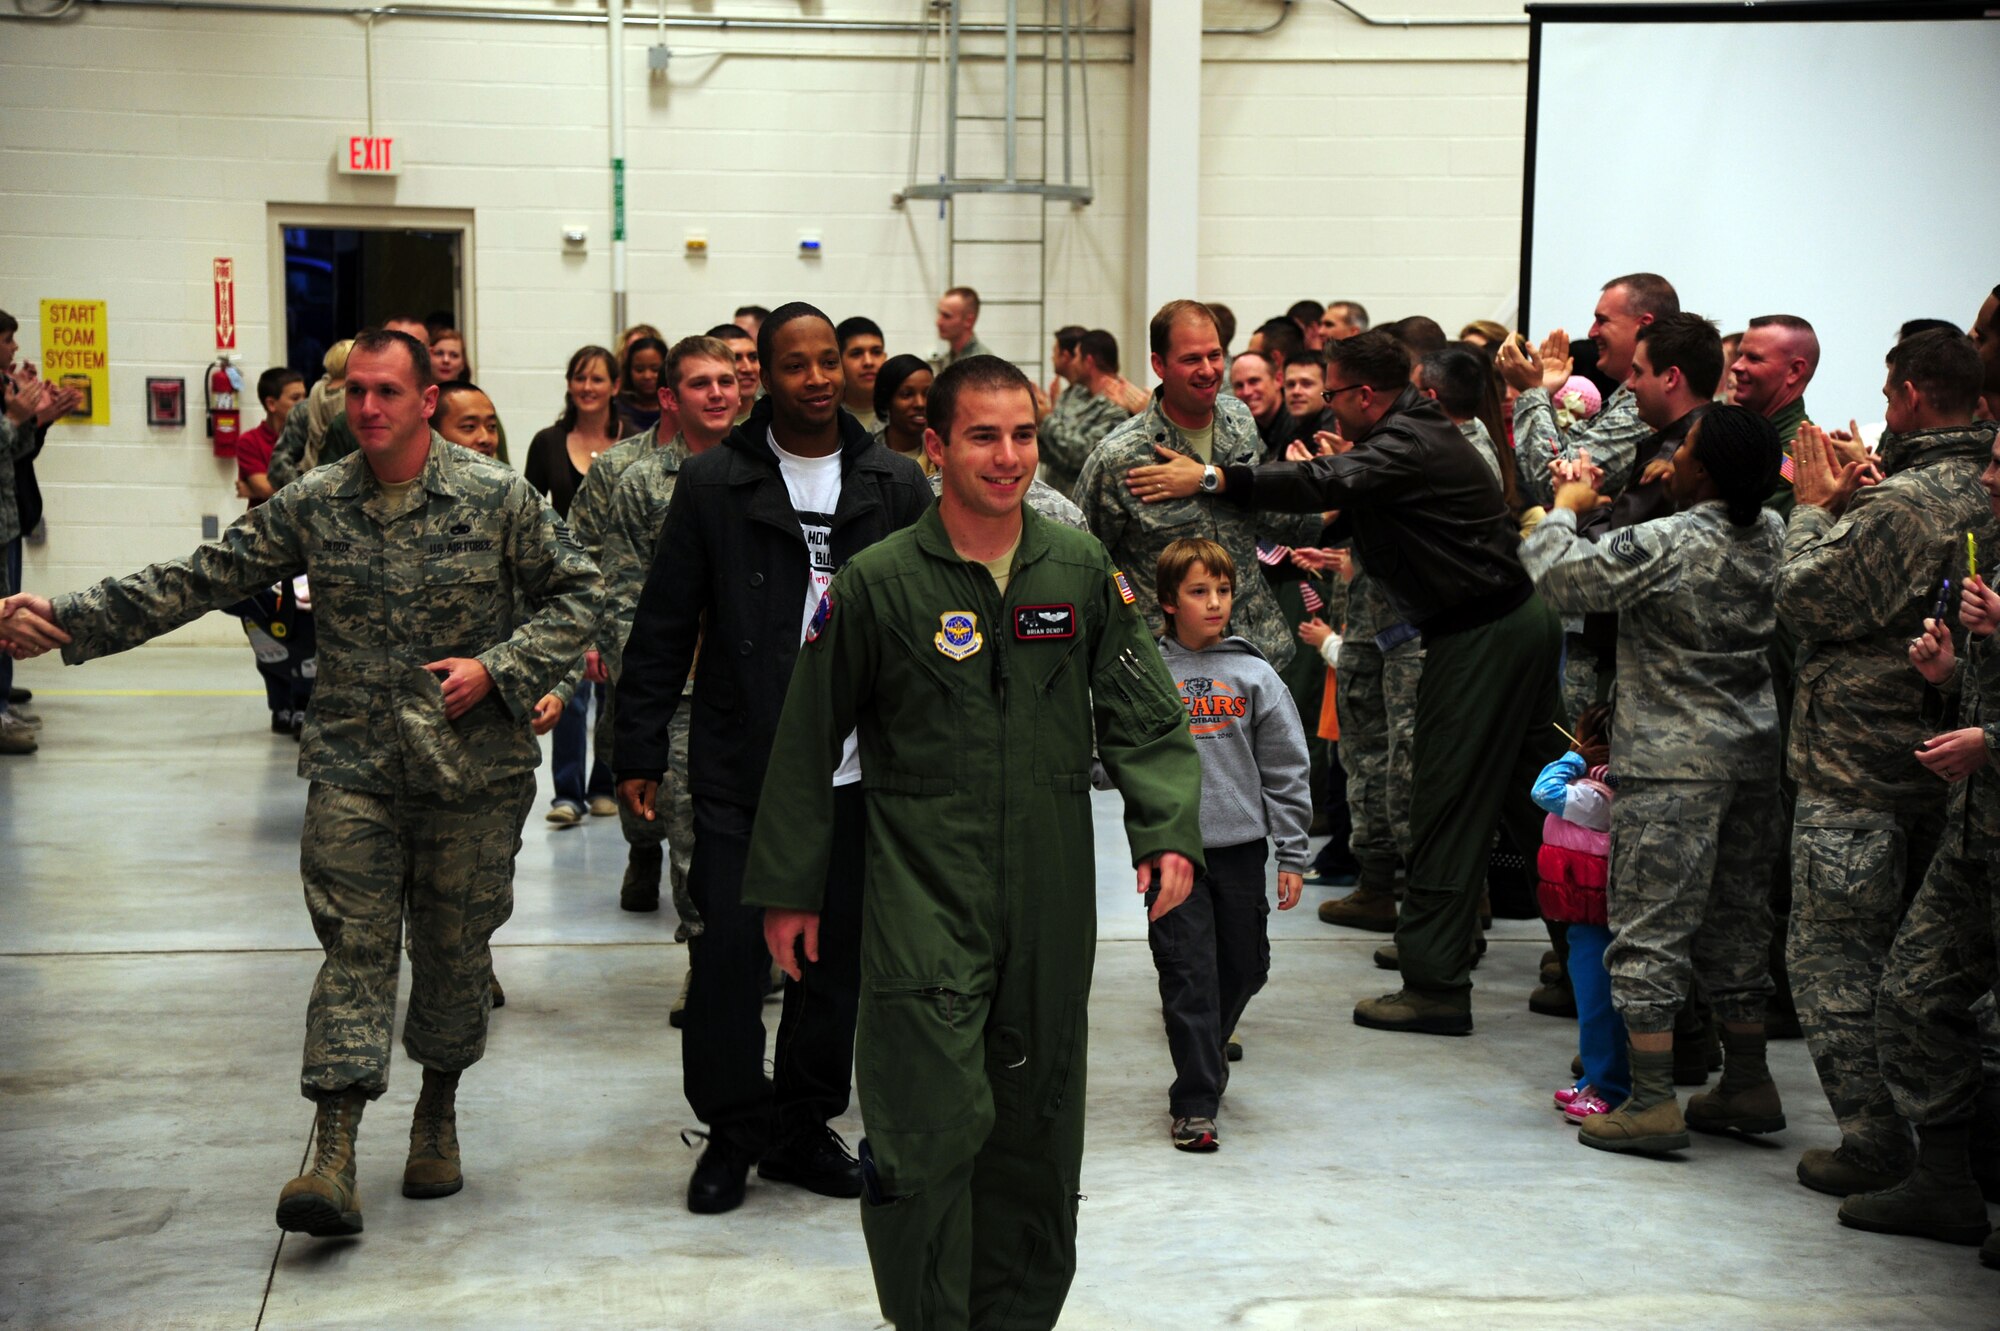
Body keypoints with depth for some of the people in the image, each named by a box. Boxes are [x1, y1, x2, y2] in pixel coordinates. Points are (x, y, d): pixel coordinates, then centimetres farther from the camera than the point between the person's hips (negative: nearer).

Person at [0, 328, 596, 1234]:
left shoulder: (497, 498, -4)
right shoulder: (312, 505, 2)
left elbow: (575, 593, 2)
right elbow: (202, 579, 1)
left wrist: (497, 667, -12)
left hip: (474, 771, -1)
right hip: (353, 768, 1)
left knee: (455, 948, 9)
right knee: (354, 946, -6)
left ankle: (438, 1115, 30)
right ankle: (333, 1158, -9)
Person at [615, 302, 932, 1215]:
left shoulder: (897, 487, 7)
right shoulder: (712, 484, 1)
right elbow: (664, 625, 3)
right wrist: (640, 751, -1)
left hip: (858, 769, 2)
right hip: (741, 769, -2)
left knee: (836, 958, 8)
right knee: (729, 951, -4)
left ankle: (801, 1127, 23)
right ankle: (734, 1131, 14)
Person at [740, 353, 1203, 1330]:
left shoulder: (1082, 571, 5)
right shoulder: (876, 584, -3)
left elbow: (1142, 717, 8)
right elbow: (807, 745, 3)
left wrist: (1167, 833, -7)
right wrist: (788, 889, 6)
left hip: (1052, 907, 4)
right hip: (923, 908, -3)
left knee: (1037, 1132, 13)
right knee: (931, 1133, -10)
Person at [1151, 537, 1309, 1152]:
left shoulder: (1254, 674, 3)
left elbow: (1287, 768, 6)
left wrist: (1292, 855, 4)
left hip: (1242, 847, 3)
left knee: (1245, 968, 12)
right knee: (1189, 976, -3)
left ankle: (1206, 1055, 38)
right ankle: (1194, 1103, 5)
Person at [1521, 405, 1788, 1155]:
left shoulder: (1666, 546, -18)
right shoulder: (1773, 535, 4)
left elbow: (1563, 579, -18)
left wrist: (1564, 509, -1)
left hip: (1673, 762, -7)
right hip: (1755, 751, 7)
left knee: (1651, 925, -3)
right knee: (1737, 920, 16)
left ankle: (1652, 1104, -3)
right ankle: (1748, 1086, 24)